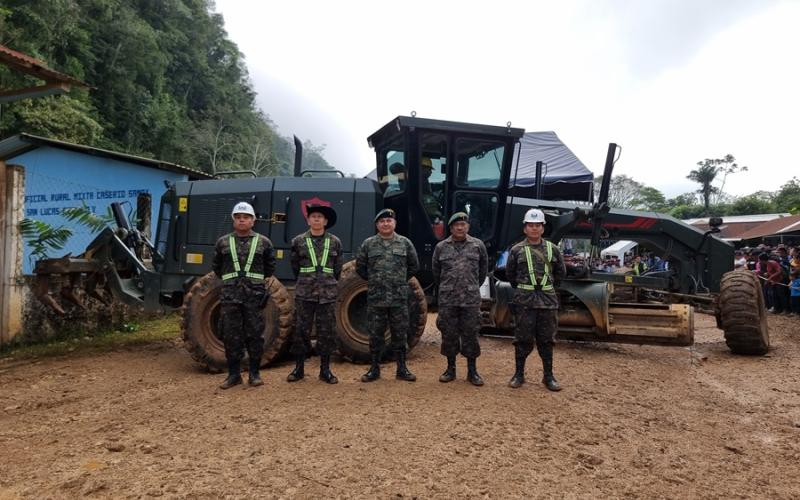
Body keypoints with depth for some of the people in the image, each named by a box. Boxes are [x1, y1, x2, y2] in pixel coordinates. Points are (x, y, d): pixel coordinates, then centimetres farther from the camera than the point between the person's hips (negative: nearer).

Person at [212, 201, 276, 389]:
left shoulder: (263, 242, 3)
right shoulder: (223, 242, 7)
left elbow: (270, 266, 15)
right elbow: (216, 266, 19)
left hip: (255, 295, -1)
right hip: (230, 296, 1)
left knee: (255, 335, 3)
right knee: (231, 335, 5)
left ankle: (254, 373, 14)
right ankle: (234, 374, 16)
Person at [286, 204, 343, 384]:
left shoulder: (334, 242, 4)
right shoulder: (299, 241, 2)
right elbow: (294, 265, 14)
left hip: (328, 294, 1)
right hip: (304, 293, 0)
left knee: (326, 331, 4)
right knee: (301, 330, 3)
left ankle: (325, 369, 15)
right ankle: (299, 368, 16)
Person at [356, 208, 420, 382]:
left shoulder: (405, 243, 4)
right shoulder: (368, 244, 3)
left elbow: (414, 266, 13)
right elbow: (360, 267, 11)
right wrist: (374, 281, 11)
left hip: (399, 298, 0)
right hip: (375, 298, 0)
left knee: (400, 334, 7)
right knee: (375, 334, 6)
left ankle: (402, 369, 19)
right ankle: (374, 369, 18)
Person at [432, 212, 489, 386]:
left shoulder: (478, 245, 3)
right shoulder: (441, 247, 3)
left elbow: (483, 269, 14)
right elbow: (436, 271, 14)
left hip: (471, 299, 0)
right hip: (447, 300, 1)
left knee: (470, 334, 5)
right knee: (449, 334, 7)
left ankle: (472, 371, 16)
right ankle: (450, 369, 21)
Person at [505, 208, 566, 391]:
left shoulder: (552, 249, 7)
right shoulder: (517, 250, 1)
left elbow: (560, 272, 19)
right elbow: (510, 274, 11)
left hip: (548, 300, 2)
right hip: (524, 301, -2)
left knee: (546, 339, 8)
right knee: (523, 339, 3)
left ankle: (548, 376, 19)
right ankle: (519, 374, 16)